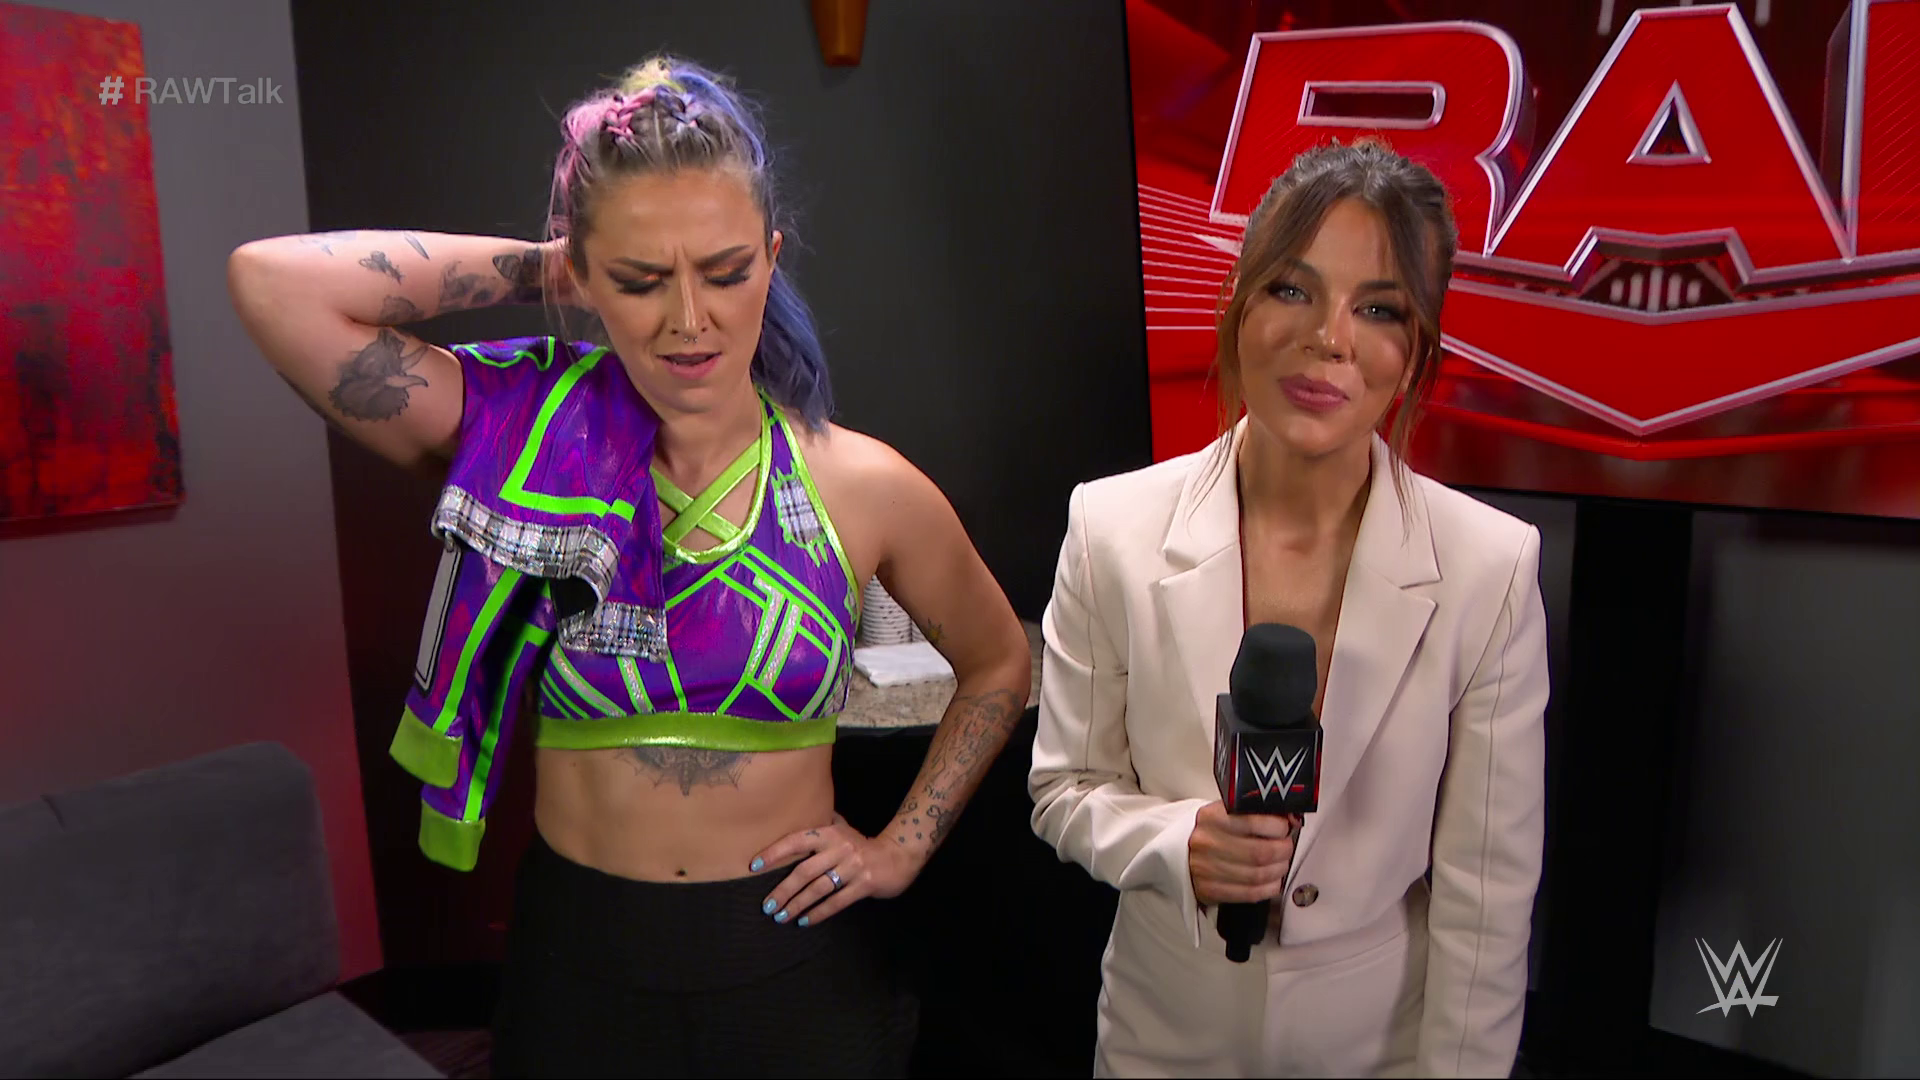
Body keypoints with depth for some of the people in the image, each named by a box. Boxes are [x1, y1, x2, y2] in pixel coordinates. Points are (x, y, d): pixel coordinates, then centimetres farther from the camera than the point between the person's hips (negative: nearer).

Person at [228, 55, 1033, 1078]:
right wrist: (533, 266, -14)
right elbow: (272, 279, -23)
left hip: (792, 964, 1)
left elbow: (997, 664, 8)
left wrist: (904, 848, 1)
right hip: (577, 964, 0)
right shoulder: (527, 440, -11)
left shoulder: (863, 487, -8)